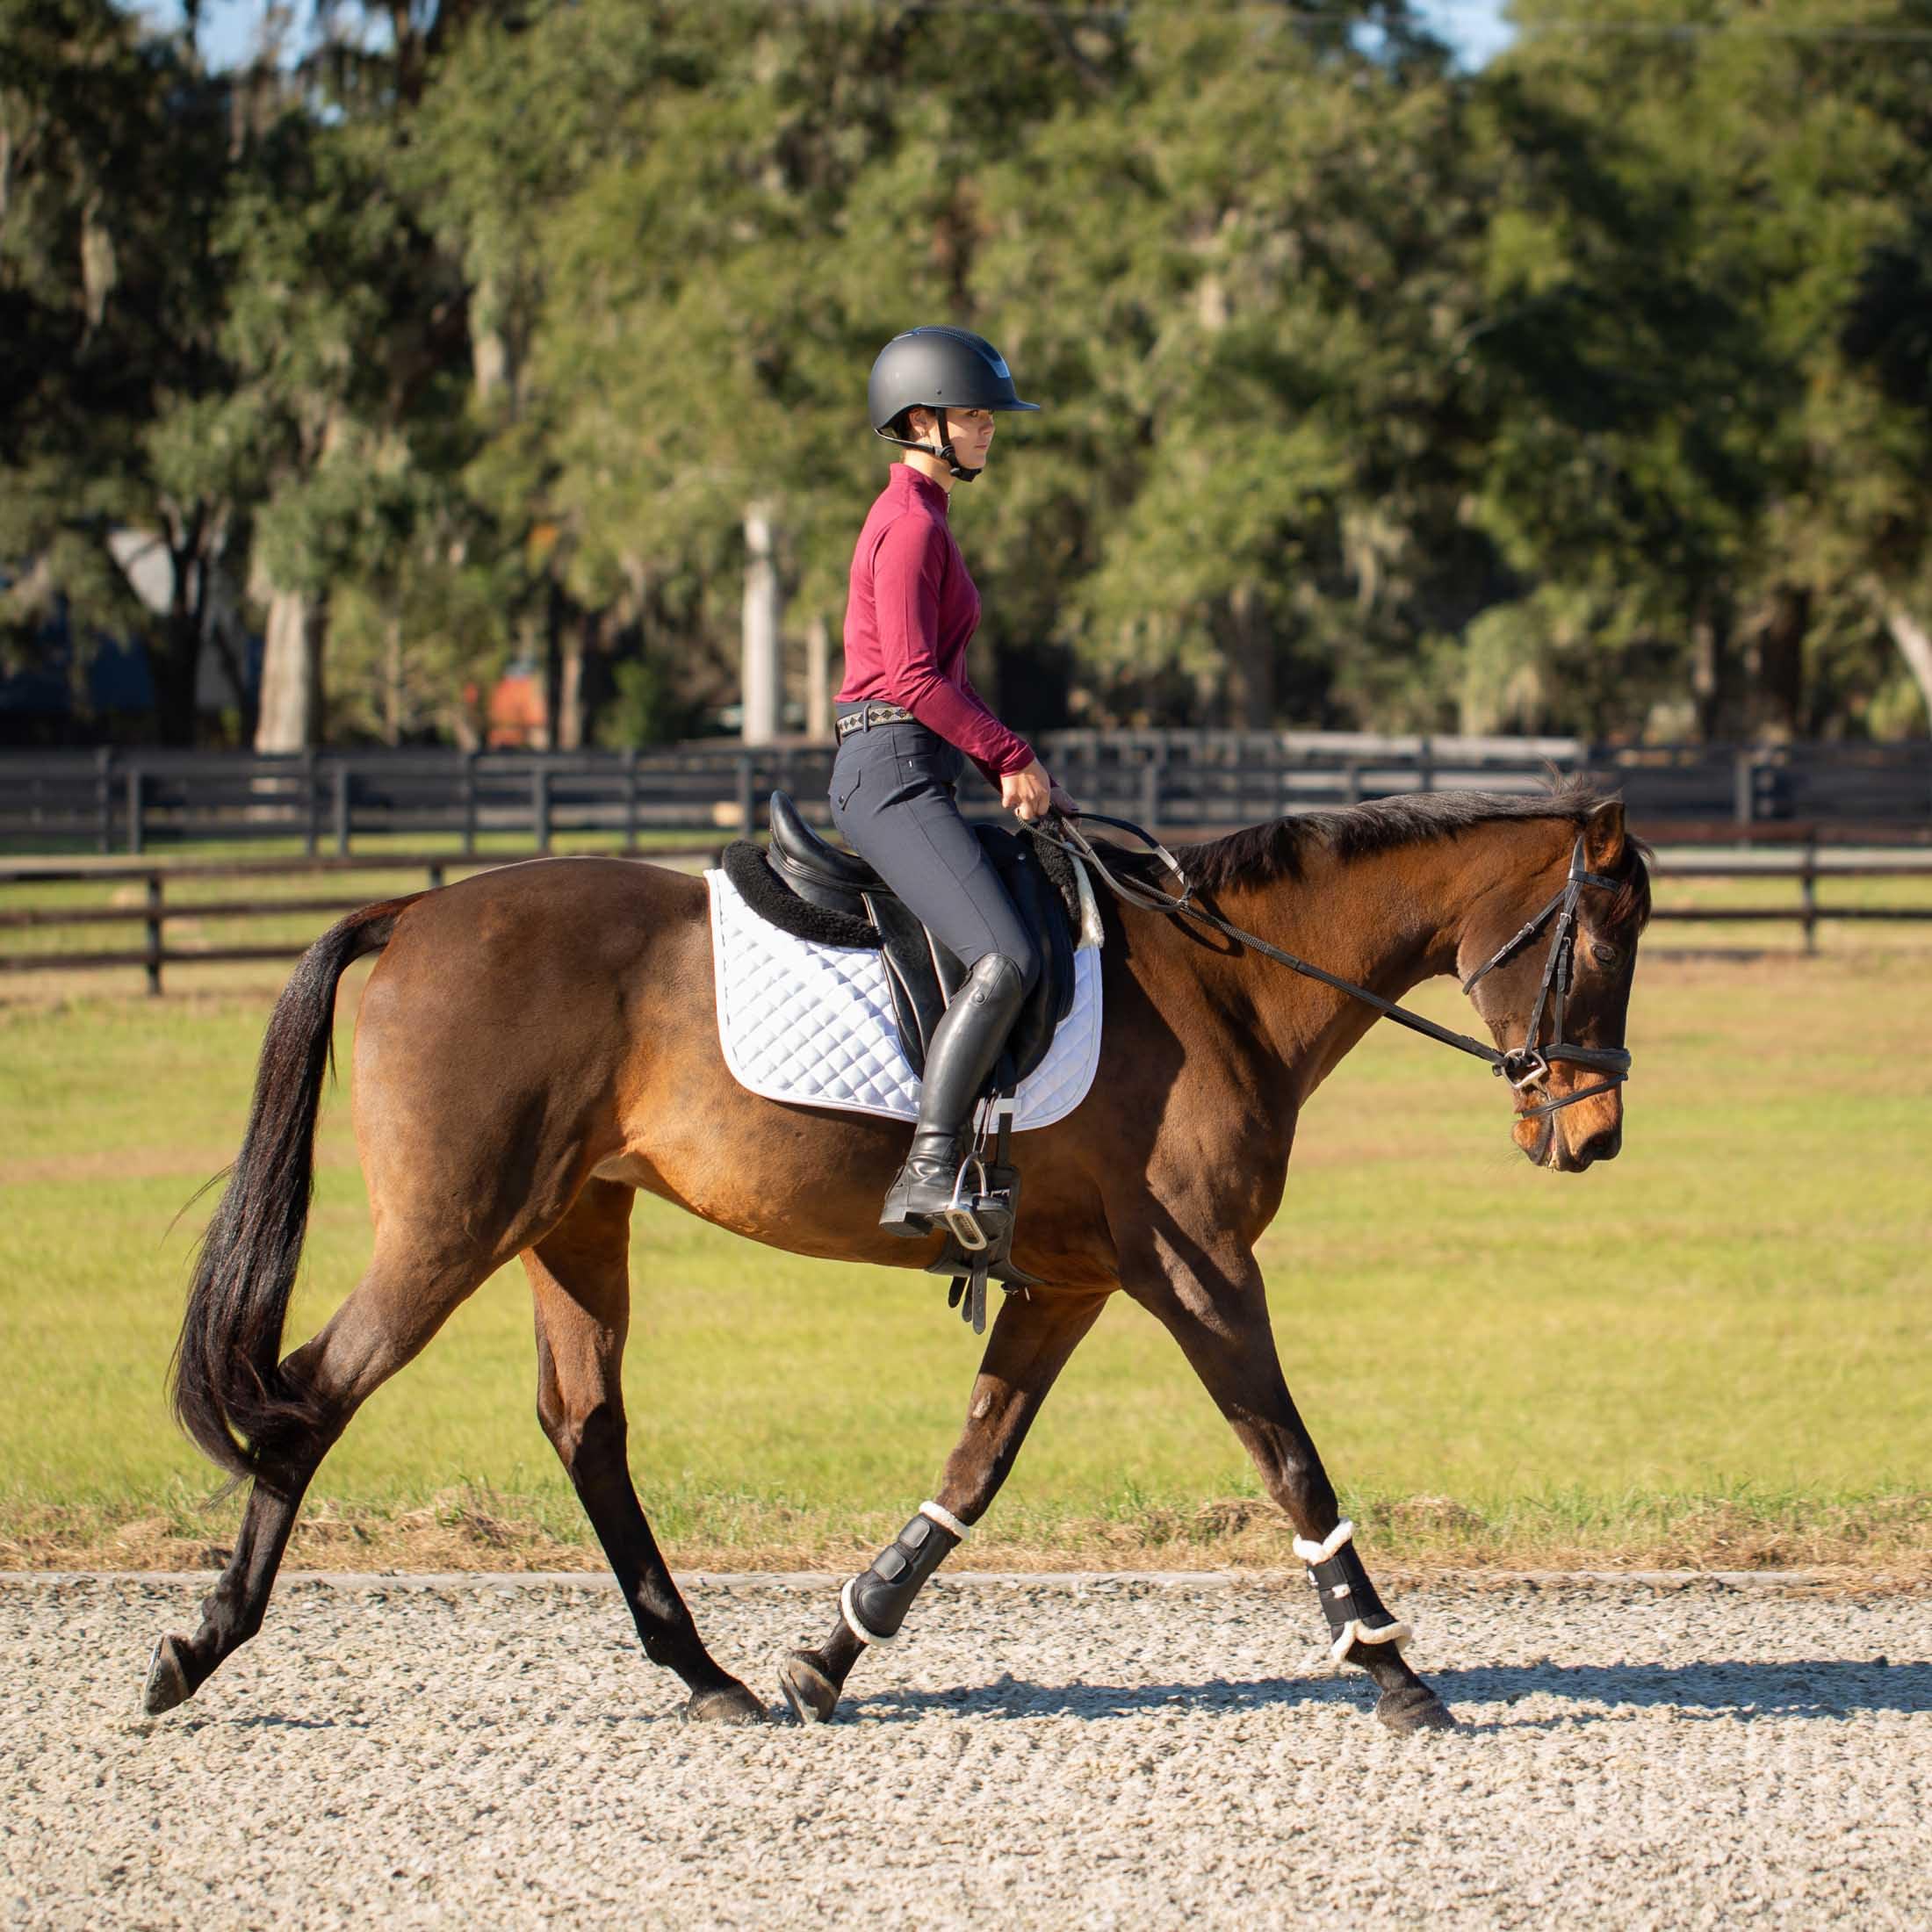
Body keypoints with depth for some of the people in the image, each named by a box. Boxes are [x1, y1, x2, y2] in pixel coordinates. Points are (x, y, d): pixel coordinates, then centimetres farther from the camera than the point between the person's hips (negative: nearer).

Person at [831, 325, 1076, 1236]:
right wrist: (1014, 757, -12)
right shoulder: (911, 523, -10)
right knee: (1004, 960, -26)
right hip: (893, 775, -11)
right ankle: (927, 1172, -31)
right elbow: (913, 676, -19)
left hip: (910, 778, 11)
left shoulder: (919, 519, 22)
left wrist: (1016, 768, 14)